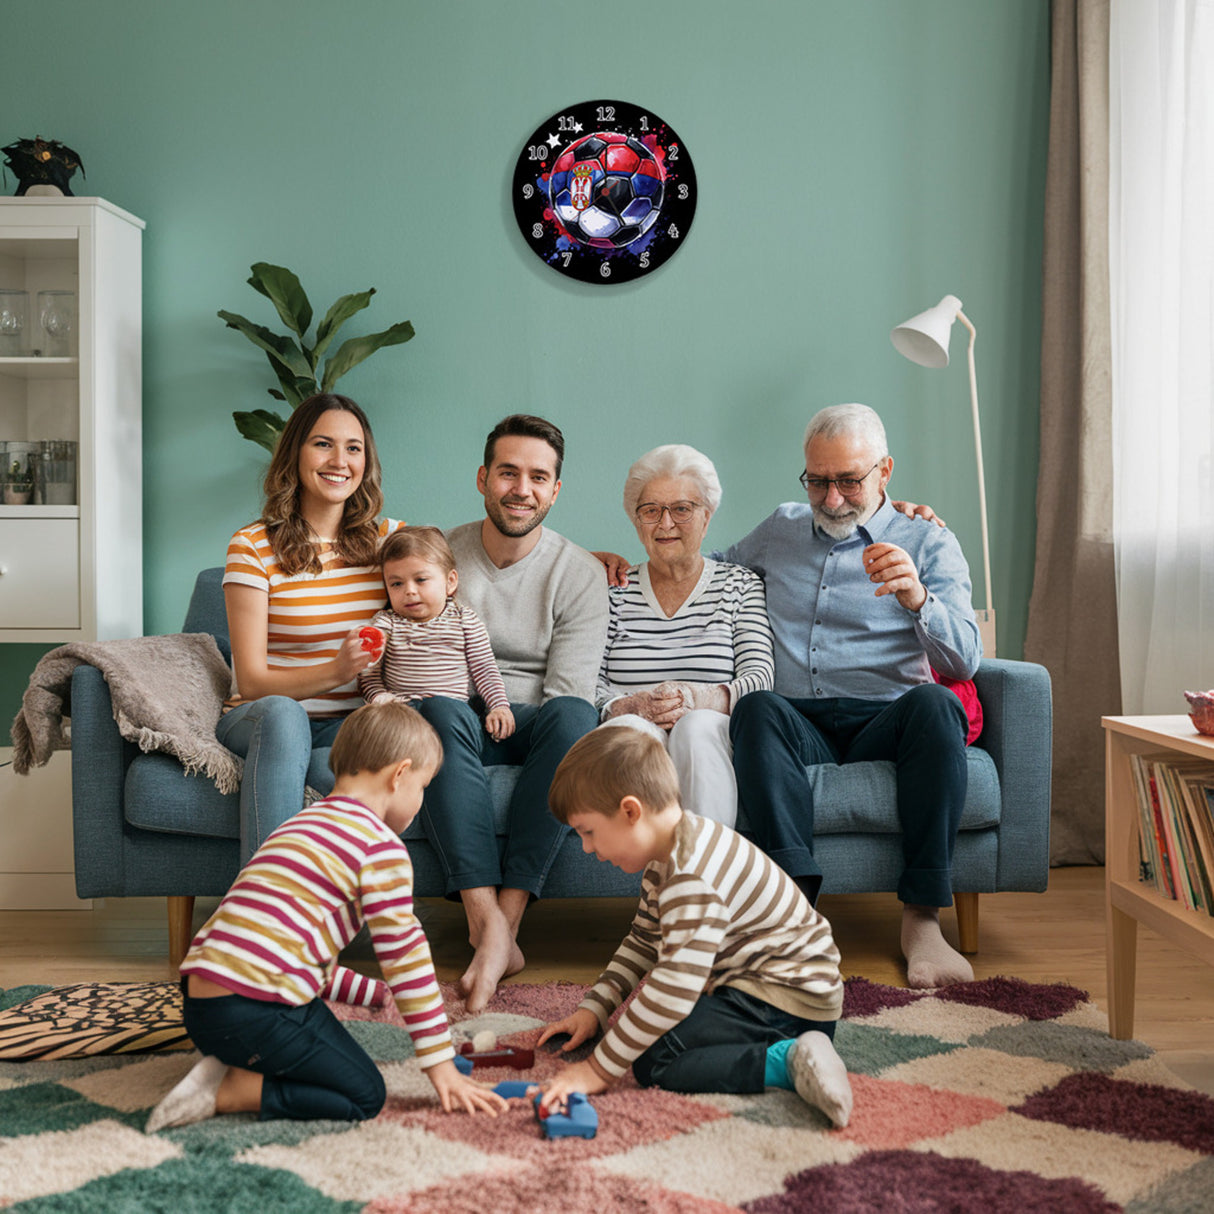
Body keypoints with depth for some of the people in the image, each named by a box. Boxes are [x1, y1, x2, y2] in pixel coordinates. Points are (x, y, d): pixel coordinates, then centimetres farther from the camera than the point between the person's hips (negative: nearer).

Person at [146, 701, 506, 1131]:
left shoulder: (302, 824, 24)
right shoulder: (380, 844, -5)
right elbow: (404, 953, -5)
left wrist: (376, 991, 40)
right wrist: (442, 1066, 1)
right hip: (259, 1011, -9)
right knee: (365, 1096, 5)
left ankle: (228, 1067, 5)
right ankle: (227, 1092, -7)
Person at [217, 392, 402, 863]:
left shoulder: (390, 539, 7)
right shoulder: (253, 547, -4)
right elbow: (252, 682, -10)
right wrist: (336, 670, -25)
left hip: (351, 727, 2)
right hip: (258, 722, -1)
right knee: (280, 713, -38)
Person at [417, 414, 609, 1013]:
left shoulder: (581, 575, 0)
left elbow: (565, 691, -6)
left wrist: (511, 721, -20)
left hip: (531, 725, -1)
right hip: (462, 730, 1)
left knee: (574, 716, -36)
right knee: (440, 711, -35)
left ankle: (506, 915, -37)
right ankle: (488, 922, -41)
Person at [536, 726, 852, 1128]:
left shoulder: (694, 877, -27)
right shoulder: (666, 860, 8)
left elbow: (676, 987, -32)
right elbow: (642, 944, 21)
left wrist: (599, 1069, -27)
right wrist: (592, 1008, 13)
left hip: (786, 998, -11)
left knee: (652, 1062, -20)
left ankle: (786, 1061, -21)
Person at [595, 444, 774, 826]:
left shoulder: (742, 586, 16)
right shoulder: (615, 591, 18)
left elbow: (761, 677, 2)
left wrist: (700, 699, -18)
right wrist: (629, 707, -15)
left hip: (714, 738, 0)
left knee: (697, 726, -35)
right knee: (629, 729, -35)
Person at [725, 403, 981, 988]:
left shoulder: (929, 543, 11)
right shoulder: (779, 530, 22)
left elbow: (964, 662, -2)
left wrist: (917, 598, -24)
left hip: (884, 723, -1)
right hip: (797, 725, 2)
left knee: (933, 704, -35)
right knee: (757, 708, -33)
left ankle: (922, 918, -31)